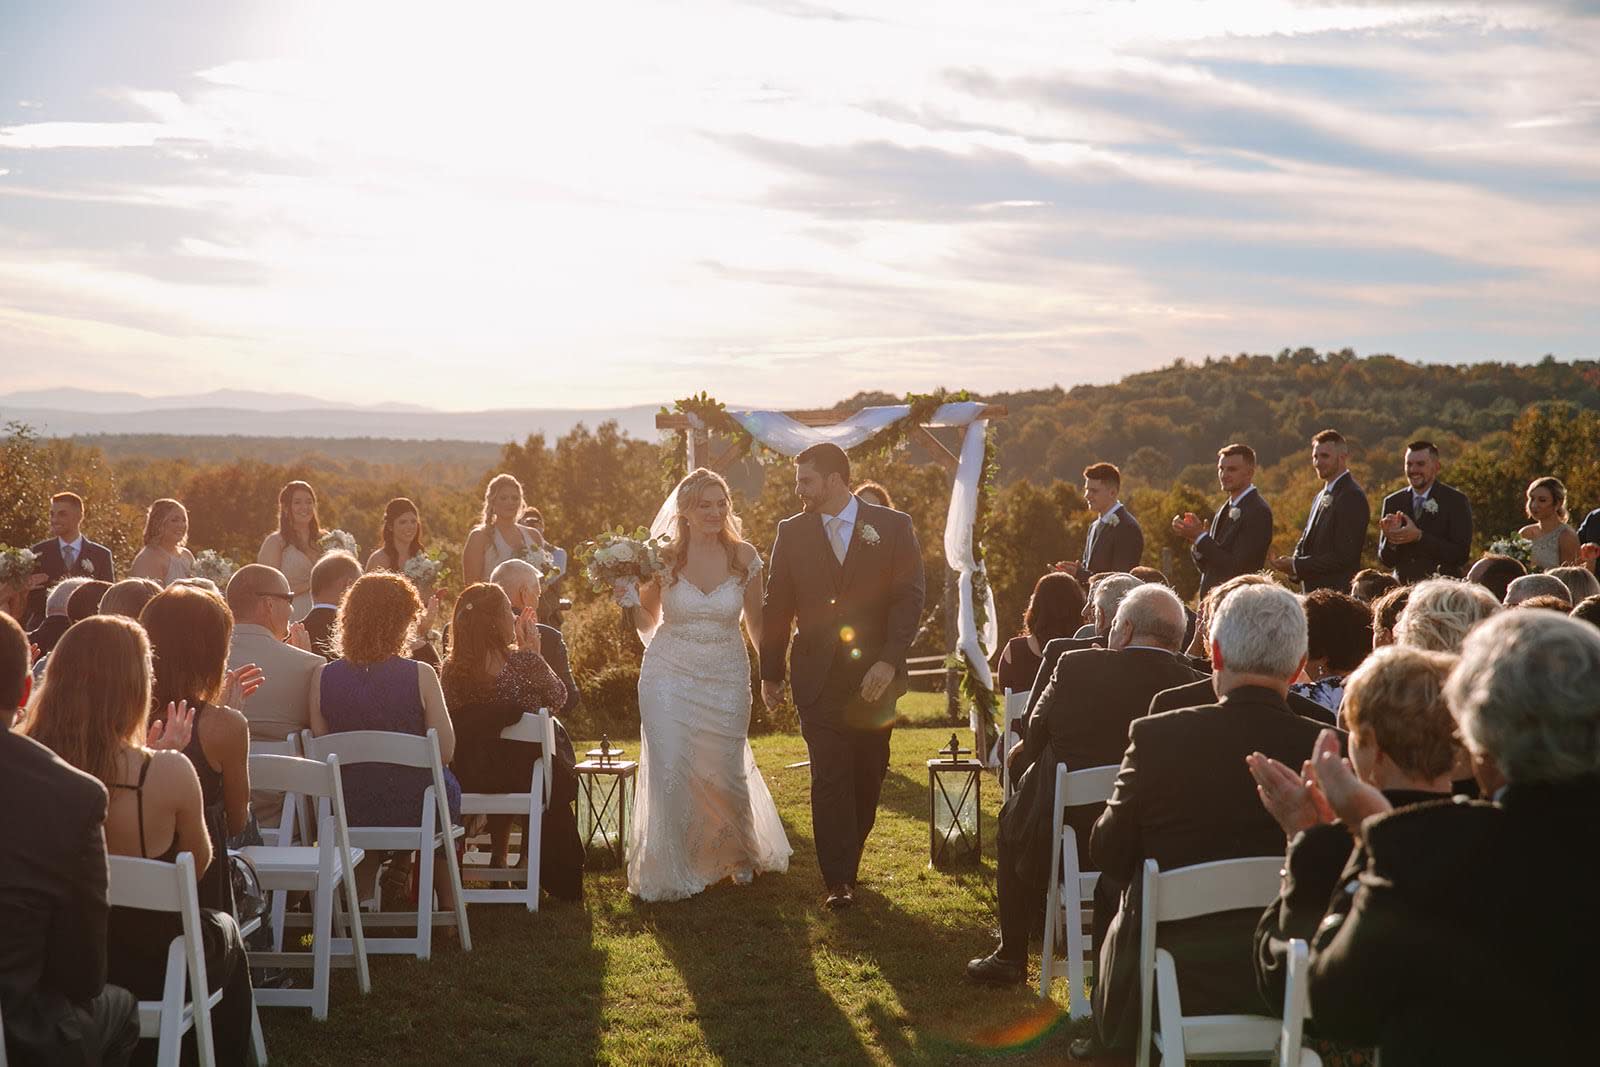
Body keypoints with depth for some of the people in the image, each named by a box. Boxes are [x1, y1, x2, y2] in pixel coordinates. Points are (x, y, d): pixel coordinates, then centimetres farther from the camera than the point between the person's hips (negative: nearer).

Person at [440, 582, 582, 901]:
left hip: (467, 779, 3)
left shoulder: (451, 669, -12)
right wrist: (532, 651, -4)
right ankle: (531, 859, 42)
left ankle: (498, 856, 45)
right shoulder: (522, 664, -22)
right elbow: (559, 698, -4)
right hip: (524, 775, -3)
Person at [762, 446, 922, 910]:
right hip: (819, 677, 0)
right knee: (830, 779, -6)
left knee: (867, 777, 8)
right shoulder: (792, 532, 6)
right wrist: (771, 673, 9)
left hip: (875, 677, 0)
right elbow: (777, 606, 10)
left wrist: (889, 661, -14)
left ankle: (849, 862, 24)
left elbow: (909, 598, -4)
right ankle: (838, 881, -2)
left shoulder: (892, 527, 0)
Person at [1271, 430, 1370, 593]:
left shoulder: (1352, 497, -13)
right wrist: (1292, 562, -2)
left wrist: (1296, 565, -16)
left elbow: (1344, 556, -19)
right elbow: (1306, 541, 21)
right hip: (1313, 591, 9)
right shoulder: (1321, 497, 17)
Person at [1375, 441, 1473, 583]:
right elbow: (1385, 560, 8)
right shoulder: (1392, 502, 8)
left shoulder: (1456, 500, -2)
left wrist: (1419, 536, -17)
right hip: (1403, 588, 3)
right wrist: (1390, 538, -13)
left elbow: (1461, 555, -9)